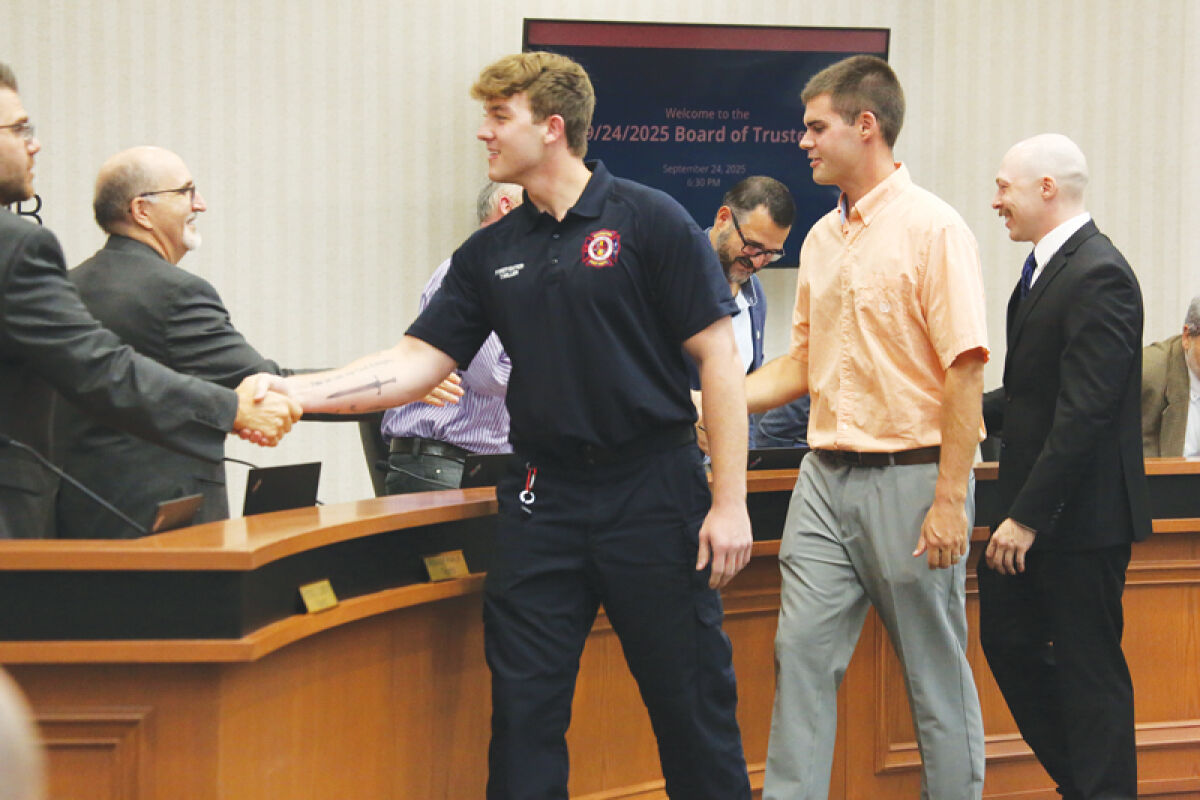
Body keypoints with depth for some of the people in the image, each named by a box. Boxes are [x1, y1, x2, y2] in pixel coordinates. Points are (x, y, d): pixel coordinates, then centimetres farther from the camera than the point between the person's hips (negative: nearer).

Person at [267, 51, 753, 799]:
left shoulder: (649, 223, -5)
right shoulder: (491, 254, 10)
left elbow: (718, 357, -6)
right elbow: (417, 363, 7)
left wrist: (730, 502, -12)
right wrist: (295, 392, -6)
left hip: (653, 490, -4)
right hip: (543, 503, 5)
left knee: (694, 709, 2)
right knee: (524, 716, 3)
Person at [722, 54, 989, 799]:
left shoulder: (934, 229, -10)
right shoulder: (822, 239, 12)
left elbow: (965, 371, -14)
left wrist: (950, 501, -18)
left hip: (910, 478, -7)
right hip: (828, 477, 7)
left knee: (936, 674, 3)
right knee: (802, 652, 2)